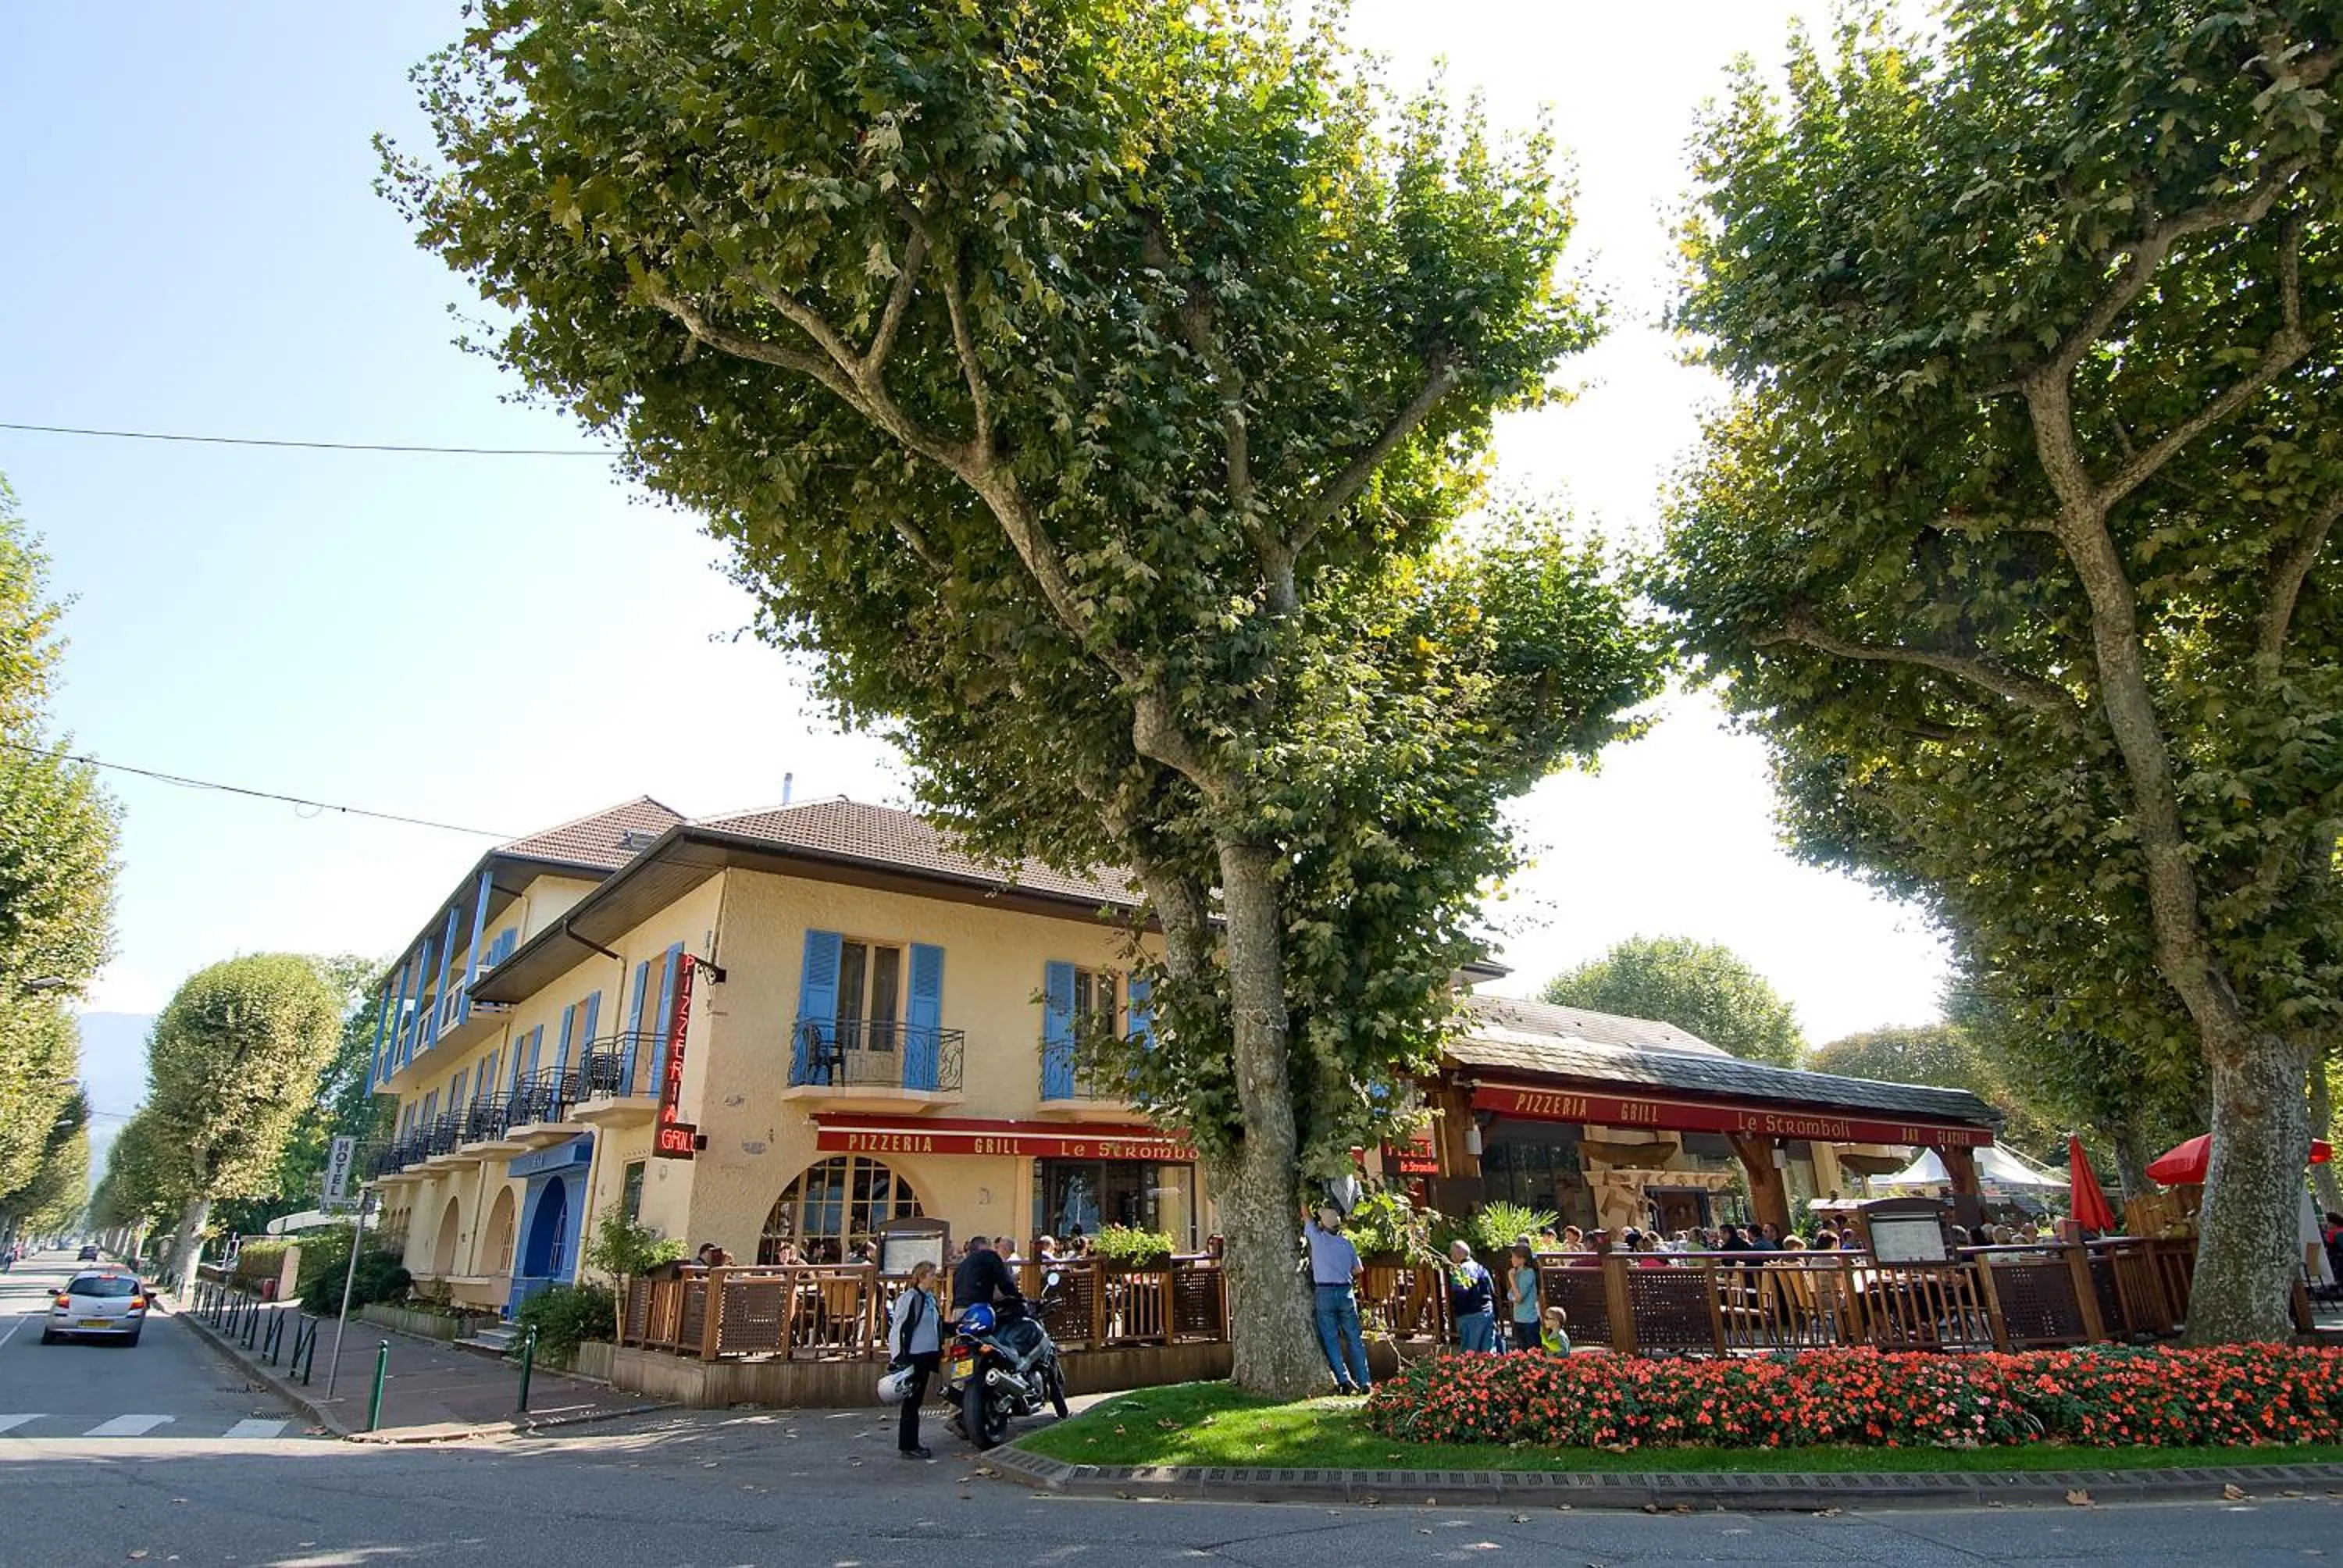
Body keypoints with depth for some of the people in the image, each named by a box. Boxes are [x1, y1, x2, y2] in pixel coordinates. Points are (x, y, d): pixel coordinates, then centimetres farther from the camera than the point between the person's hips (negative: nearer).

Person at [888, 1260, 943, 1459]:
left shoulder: (931, 1299, 12)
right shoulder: (908, 1298, -13)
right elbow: (897, 1328, -15)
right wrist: (898, 1359, -17)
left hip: (926, 1358, 8)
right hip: (912, 1358, -8)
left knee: (916, 1402, 14)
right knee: (910, 1403, -1)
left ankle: (912, 1445, 22)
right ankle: (907, 1447, 7)